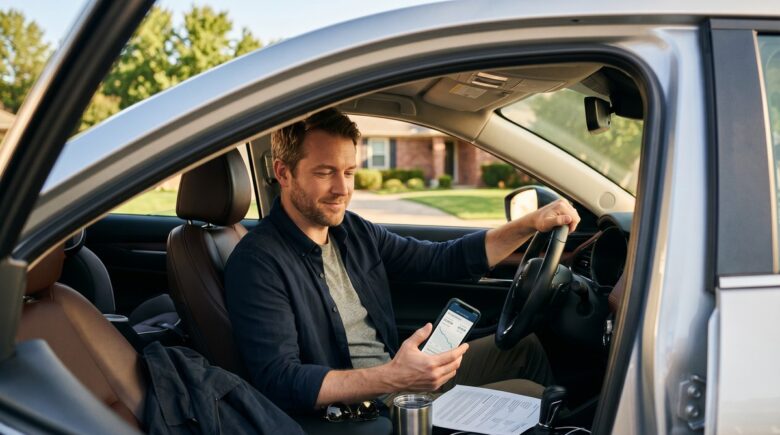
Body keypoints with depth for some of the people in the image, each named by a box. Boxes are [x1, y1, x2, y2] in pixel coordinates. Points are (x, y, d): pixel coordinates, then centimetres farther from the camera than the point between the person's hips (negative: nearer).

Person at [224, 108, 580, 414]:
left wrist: (532, 223, 2)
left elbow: (442, 260, 11)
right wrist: (391, 379, -37)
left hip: (396, 373, 8)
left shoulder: (353, 231, 4)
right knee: (526, 396, -10)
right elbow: (279, 383, -26)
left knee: (522, 346, 14)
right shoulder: (258, 263, -19)